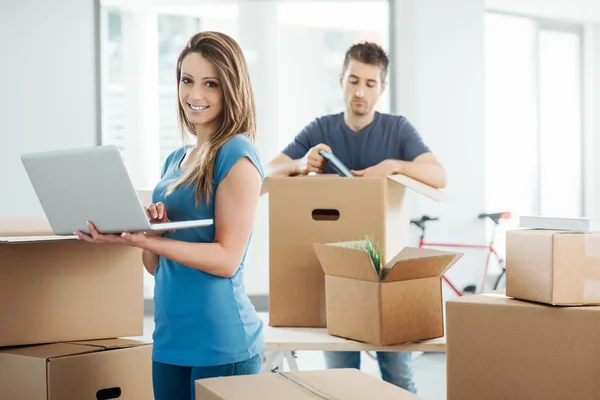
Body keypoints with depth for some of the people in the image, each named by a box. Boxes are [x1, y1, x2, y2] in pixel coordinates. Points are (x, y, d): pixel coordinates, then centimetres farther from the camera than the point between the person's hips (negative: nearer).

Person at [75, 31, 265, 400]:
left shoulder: (237, 154, -9)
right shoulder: (175, 160, 14)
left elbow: (227, 259, -15)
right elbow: (156, 266, 14)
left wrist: (144, 240, -23)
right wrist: (150, 229, -7)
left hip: (221, 345, -7)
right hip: (169, 340, 7)